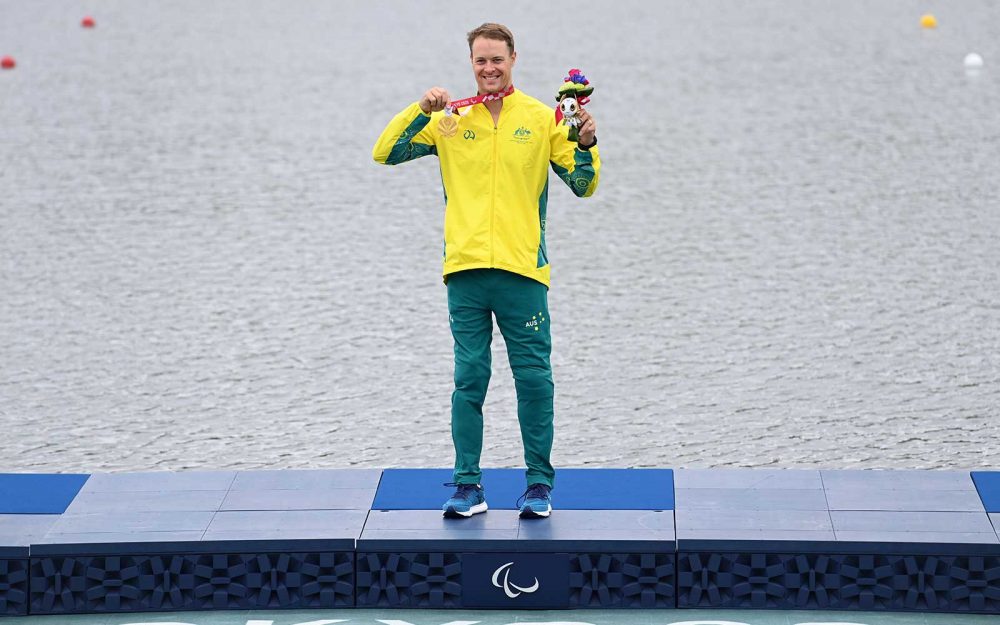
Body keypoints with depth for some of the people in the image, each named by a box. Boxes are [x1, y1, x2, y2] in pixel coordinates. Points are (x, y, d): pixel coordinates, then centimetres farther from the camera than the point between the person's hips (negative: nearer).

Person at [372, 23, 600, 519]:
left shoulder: (541, 119, 6)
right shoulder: (451, 120, 9)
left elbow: (583, 185, 7)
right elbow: (385, 154, 7)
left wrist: (586, 144, -12)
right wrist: (421, 110, -4)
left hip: (521, 268, -1)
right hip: (466, 269, 1)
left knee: (534, 379, 0)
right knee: (469, 378, 2)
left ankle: (539, 483, 9)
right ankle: (468, 485, 7)